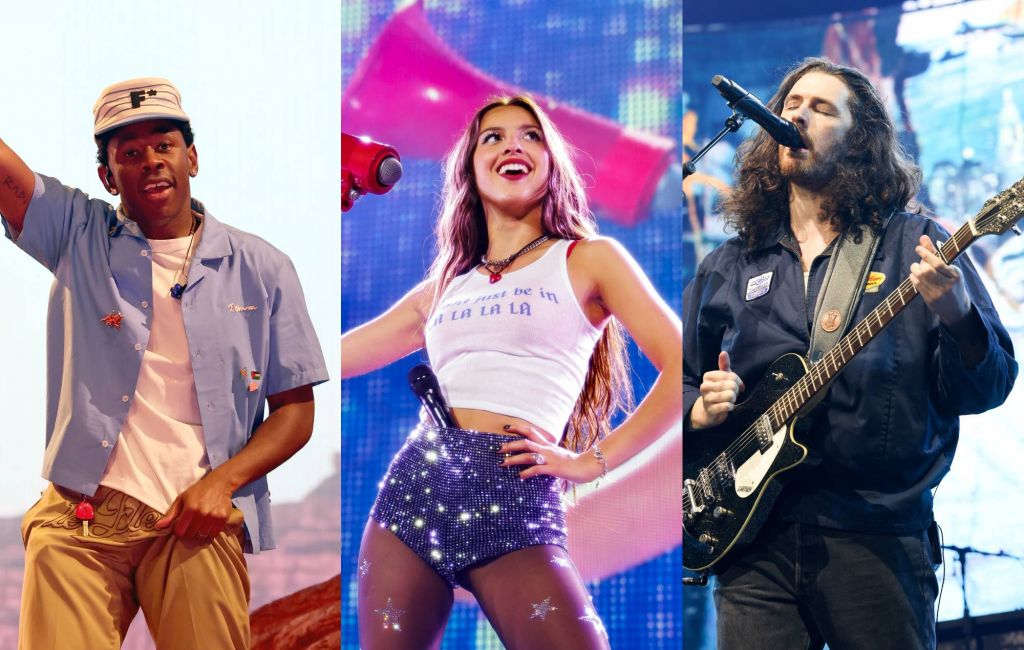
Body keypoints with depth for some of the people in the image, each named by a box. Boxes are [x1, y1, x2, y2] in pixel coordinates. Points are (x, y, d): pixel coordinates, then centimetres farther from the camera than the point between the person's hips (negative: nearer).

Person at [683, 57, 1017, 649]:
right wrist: (702, 410, 0)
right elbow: (679, 384, 22)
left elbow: (987, 389, -1)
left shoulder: (913, 246, 4)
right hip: (755, 533, 3)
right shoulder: (727, 268, 14)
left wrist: (955, 316, -20)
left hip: (878, 534, -3)